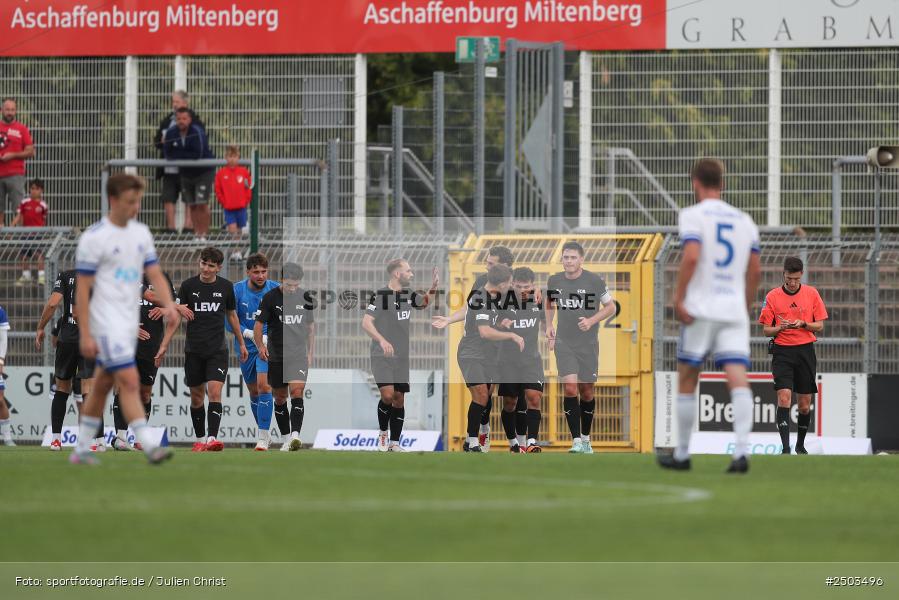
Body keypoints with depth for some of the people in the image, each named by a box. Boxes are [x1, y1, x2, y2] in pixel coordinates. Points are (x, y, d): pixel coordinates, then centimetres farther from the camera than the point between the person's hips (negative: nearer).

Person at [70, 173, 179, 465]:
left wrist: (168, 304, -10)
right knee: (129, 381, -15)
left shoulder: (141, 233, 10)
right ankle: (148, 446, -19)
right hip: (107, 325, -7)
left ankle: (81, 449, 20)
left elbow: (154, 274, 10)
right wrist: (85, 334, -13)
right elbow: (82, 289, -10)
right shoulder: (94, 238, -10)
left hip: (130, 324, 7)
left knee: (103, 384, 12)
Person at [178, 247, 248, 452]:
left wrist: (241, 343, 20)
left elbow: (232, 315, 16)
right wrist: (181, 311, -17)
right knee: (197, 396, 7)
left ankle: (212, 438, -25)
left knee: (215, 392, -16)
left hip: (217, 350, -1)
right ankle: (200, 439, 21)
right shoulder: (188, 285, 1)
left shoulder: (226, 287, 4)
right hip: (194, 349, 1)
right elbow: (176, 312, 8)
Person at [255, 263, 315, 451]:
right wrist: (261, 346, -19)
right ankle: (286, 438, 19)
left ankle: (295, 435, -28)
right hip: (276, 356, 0)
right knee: (280, 397, 8)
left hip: (299, 355, 0)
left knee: (297, 391, -17)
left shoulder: (305, 298, 5)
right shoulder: (270, 298, -4)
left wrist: (310, 353, 14)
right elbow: (258, 325, -3)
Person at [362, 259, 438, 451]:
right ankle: (382, 432, 6)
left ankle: (394, 443, 12)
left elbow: (425, 302, 30)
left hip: (402, 357, 6)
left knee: (399, 399, 5)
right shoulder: (380, 295, -12)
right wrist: (382, 340, -32)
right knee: (387, 395, -19)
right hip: (381, 356, -6)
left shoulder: (408, 295, 8)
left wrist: (433, 288, 10)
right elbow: (366, 323, -18)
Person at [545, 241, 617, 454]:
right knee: (569, 388, -15)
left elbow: (610, 307, 1)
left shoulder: (594, 281, -8)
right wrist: (549, 326, 9)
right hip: (564, 343, 1)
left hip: (588, 344, -1)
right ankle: (576, 442, -15)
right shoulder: (554, 281, 0)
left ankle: (586, 438, 28)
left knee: (586, 392, 8)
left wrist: (591, 321, -14)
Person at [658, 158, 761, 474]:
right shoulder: (744, 220, 14)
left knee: (687, 380, 10)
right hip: (734, 311, 4)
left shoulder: (693, 215, -2)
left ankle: (682, 454, 17)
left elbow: (691, 256, -17)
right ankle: (741, 451, -23)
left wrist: (678, 298, -14)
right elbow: (755, 270, 15)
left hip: (700, 309, -3)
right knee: (738, 379, -7)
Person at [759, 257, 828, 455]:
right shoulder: (772, 296, 1)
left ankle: (800, 444, 26)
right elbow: (766, 330, 4)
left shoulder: (811, 294, 3)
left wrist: (803, 324, -14)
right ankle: (785, 447, -22)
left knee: (805, 404, 6)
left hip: (806, 351, 2)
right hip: (782, 351, -2)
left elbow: (819, 326, 5)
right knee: (784, 397, -18)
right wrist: (780, 328, -17)